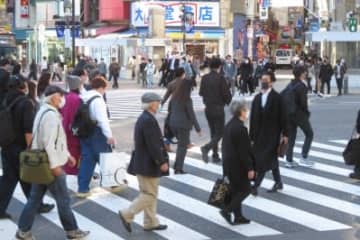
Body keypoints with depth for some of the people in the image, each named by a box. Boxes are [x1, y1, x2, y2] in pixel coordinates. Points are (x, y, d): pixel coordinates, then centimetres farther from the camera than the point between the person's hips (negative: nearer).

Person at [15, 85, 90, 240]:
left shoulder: (44, 111, 14)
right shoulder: (51, 114, -20)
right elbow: (48, 142, -25)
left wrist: (66, 155, 20)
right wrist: (55, 165, -22)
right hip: (49, 164, -10)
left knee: (35, 198, 12)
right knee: (63, 199, 3)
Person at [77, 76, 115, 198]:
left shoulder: (83, 98, 10)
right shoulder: (98, 99, -16)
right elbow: (102, 119, -23)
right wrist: (109, 135, -24)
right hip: (97, 133, -8)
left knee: (87, 160, 10)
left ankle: (83, 189, 9)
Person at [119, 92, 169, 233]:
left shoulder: (143, 118, 10)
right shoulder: (149, 120, -22)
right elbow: (153, 145, -23)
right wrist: (162, 162, -18)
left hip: (143, 162, 11)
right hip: (148, 164, -11)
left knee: (150, 194, 16)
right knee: (149, 194, -2)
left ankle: (150, 222, 23)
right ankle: (127, 214, 3)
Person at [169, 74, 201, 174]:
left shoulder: (174, 97, 4)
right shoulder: (187, 100, -15)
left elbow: (169, 109, 15)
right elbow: (191, 114, -14)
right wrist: (197, 128, -8)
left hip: (173, 123, 6)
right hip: (183, 125, -6)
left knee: (181, 144, 21)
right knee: (183, 146, 3)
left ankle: (177, 166, 18)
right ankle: (178, 168, 1)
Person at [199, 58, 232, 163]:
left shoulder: (204, 78, 1)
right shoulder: (220, 78, -16)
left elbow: (201, 92, 8)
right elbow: (227, 94, -13)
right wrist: (227, 101, 7)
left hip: (208, 108, 6)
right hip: (218, 108, -6)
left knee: (213, 132, 16)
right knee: (219, 132, 2)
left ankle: (215, 156, 18)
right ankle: (206, 148, -19)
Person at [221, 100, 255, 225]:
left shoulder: (229, 125, 7)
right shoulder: (241, 128, -21)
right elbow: (244, 151, -21)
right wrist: (250, 168, -16)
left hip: (229, 164, 9)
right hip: (238, 166, -9)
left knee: (236, 190, 15)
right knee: (245, 189, 4)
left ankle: (238, 216, 21)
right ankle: (227, 210, -3)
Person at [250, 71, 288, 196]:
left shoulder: (277, 98, -7)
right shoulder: (257, 98, 8)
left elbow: (283, 117, -7)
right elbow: (253, 118, 9)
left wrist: (285, 134, -9)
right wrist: (252, 137, 8)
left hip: (272, 134, -6)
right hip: (259, 134, 6)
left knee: (265, 160, -9)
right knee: (271, 159, 15)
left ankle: (256, 185, -8)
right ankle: (278, 182, 27)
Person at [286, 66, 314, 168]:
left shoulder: (290, 85, 6)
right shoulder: (302, 86, -16)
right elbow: (303, 102, -19)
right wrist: (307, 112, -3)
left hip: (289, 114, 7)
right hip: (300, 114, -7)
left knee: (291, 137, 13)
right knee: (309, 134, 9)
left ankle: (289, 160, 14)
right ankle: (304, 158, 4)